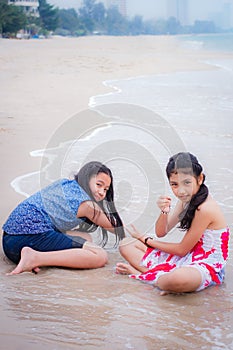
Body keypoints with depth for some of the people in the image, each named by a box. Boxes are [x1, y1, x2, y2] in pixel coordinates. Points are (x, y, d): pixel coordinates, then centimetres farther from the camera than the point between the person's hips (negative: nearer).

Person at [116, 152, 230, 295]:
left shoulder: (206, 208, -22)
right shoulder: (186, 200, 5)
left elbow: (182, 250, -14)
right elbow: (160, 233, 9)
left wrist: (146, 240, -1)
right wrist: (164, 211, -14)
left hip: (205, 266, -9)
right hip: (186, 258, 9)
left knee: (179, 279, -47)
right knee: (126, 244, 7)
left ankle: (139, 272, -17)